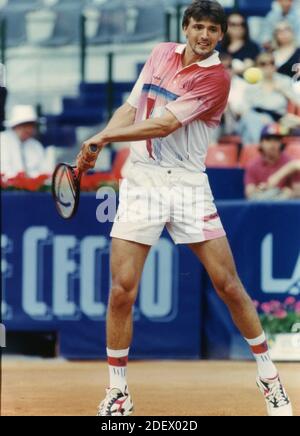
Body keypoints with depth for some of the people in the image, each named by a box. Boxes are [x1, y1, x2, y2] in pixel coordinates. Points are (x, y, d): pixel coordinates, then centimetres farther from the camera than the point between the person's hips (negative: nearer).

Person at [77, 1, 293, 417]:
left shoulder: (215, 78, -9)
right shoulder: (161, 54, 10)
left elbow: (165, 124, -17)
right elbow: (130, 109, 13)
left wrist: (105, 136, -15)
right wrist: (96, 144, -3)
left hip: (188, 185, -3)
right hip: (142, 180, 3)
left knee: (228, 284, -2)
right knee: (122, 291, -5)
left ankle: (269, 376, 15)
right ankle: (117, 395, 7)